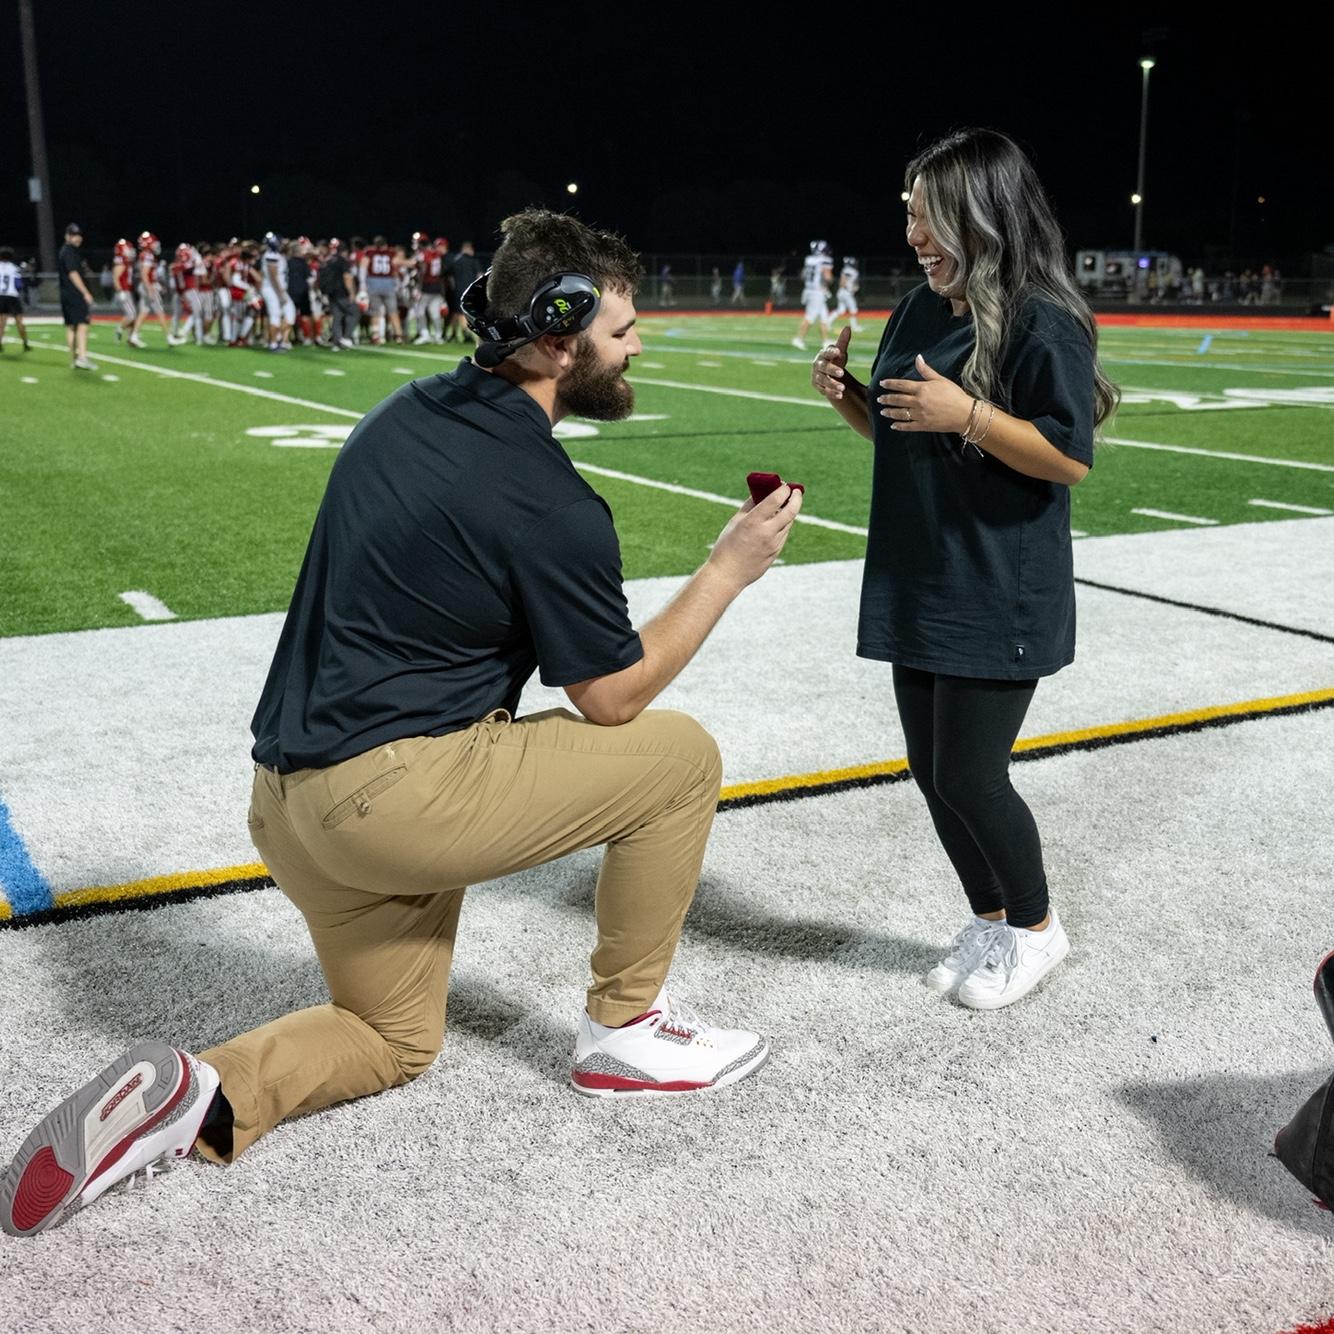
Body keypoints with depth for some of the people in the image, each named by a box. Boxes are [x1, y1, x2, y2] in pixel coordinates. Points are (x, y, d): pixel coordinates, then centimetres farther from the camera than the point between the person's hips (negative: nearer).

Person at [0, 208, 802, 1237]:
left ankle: (196, 1095, 1)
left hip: (292, 792, 9)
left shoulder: (407, 413, 9)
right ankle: (626, 1030, 15)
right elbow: (612, 697, -7)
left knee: (393, 1040, 26)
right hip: (391, 794, -8)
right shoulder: (551, 505, -16)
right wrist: (729, 570, 0)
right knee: (681, 755, 4)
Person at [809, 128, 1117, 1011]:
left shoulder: (1043, 323, -14)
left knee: (969, 778, -2)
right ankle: (990, 922, 32)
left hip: (999, 600, -8)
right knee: (932, 773, 13)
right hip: (917, 589, 8)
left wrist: (967, 414, -26)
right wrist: (847, 395, -1)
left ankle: (1036, 928, 24)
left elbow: (1071, 459, -16)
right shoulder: (921, 310, 9)